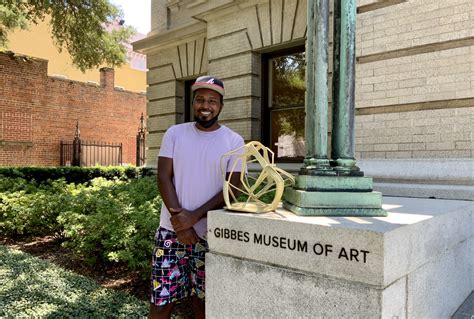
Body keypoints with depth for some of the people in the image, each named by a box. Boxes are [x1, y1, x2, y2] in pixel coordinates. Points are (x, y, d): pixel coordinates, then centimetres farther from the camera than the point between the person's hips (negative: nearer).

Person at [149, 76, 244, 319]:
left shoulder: (234, 141, -2)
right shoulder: (174, 134, 3)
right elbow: (164, 177, -2)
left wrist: (194, 216, -16)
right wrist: (179, 218, -13)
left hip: (211, 233, -1)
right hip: (172, 230, 1)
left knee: (202, 298, 13)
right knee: (161, 298, 5)